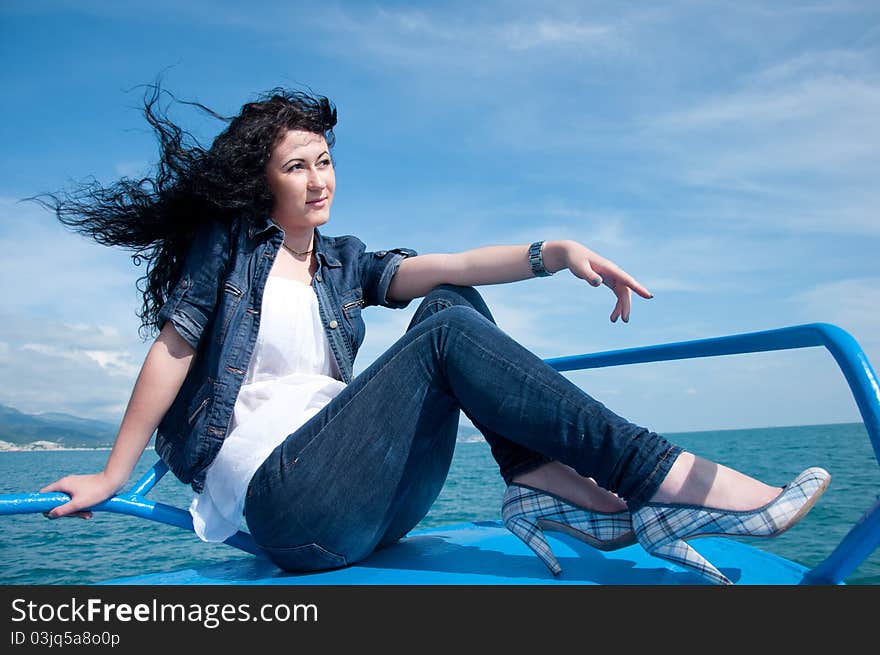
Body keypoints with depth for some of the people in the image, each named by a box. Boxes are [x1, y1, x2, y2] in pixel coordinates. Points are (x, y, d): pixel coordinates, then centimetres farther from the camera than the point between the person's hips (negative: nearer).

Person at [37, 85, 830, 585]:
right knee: (446, 332, -24)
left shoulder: (342, 262, 15)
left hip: (374, 501, 6)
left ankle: (554, 488, -25)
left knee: (451, 303, -9)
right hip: (285, 499, -5)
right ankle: (669, 479, -29)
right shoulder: (228, 244, 5)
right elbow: (173, 350, 2)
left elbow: (440, 267, -1)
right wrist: (112, 476, 3)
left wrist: (555, 251, -15)